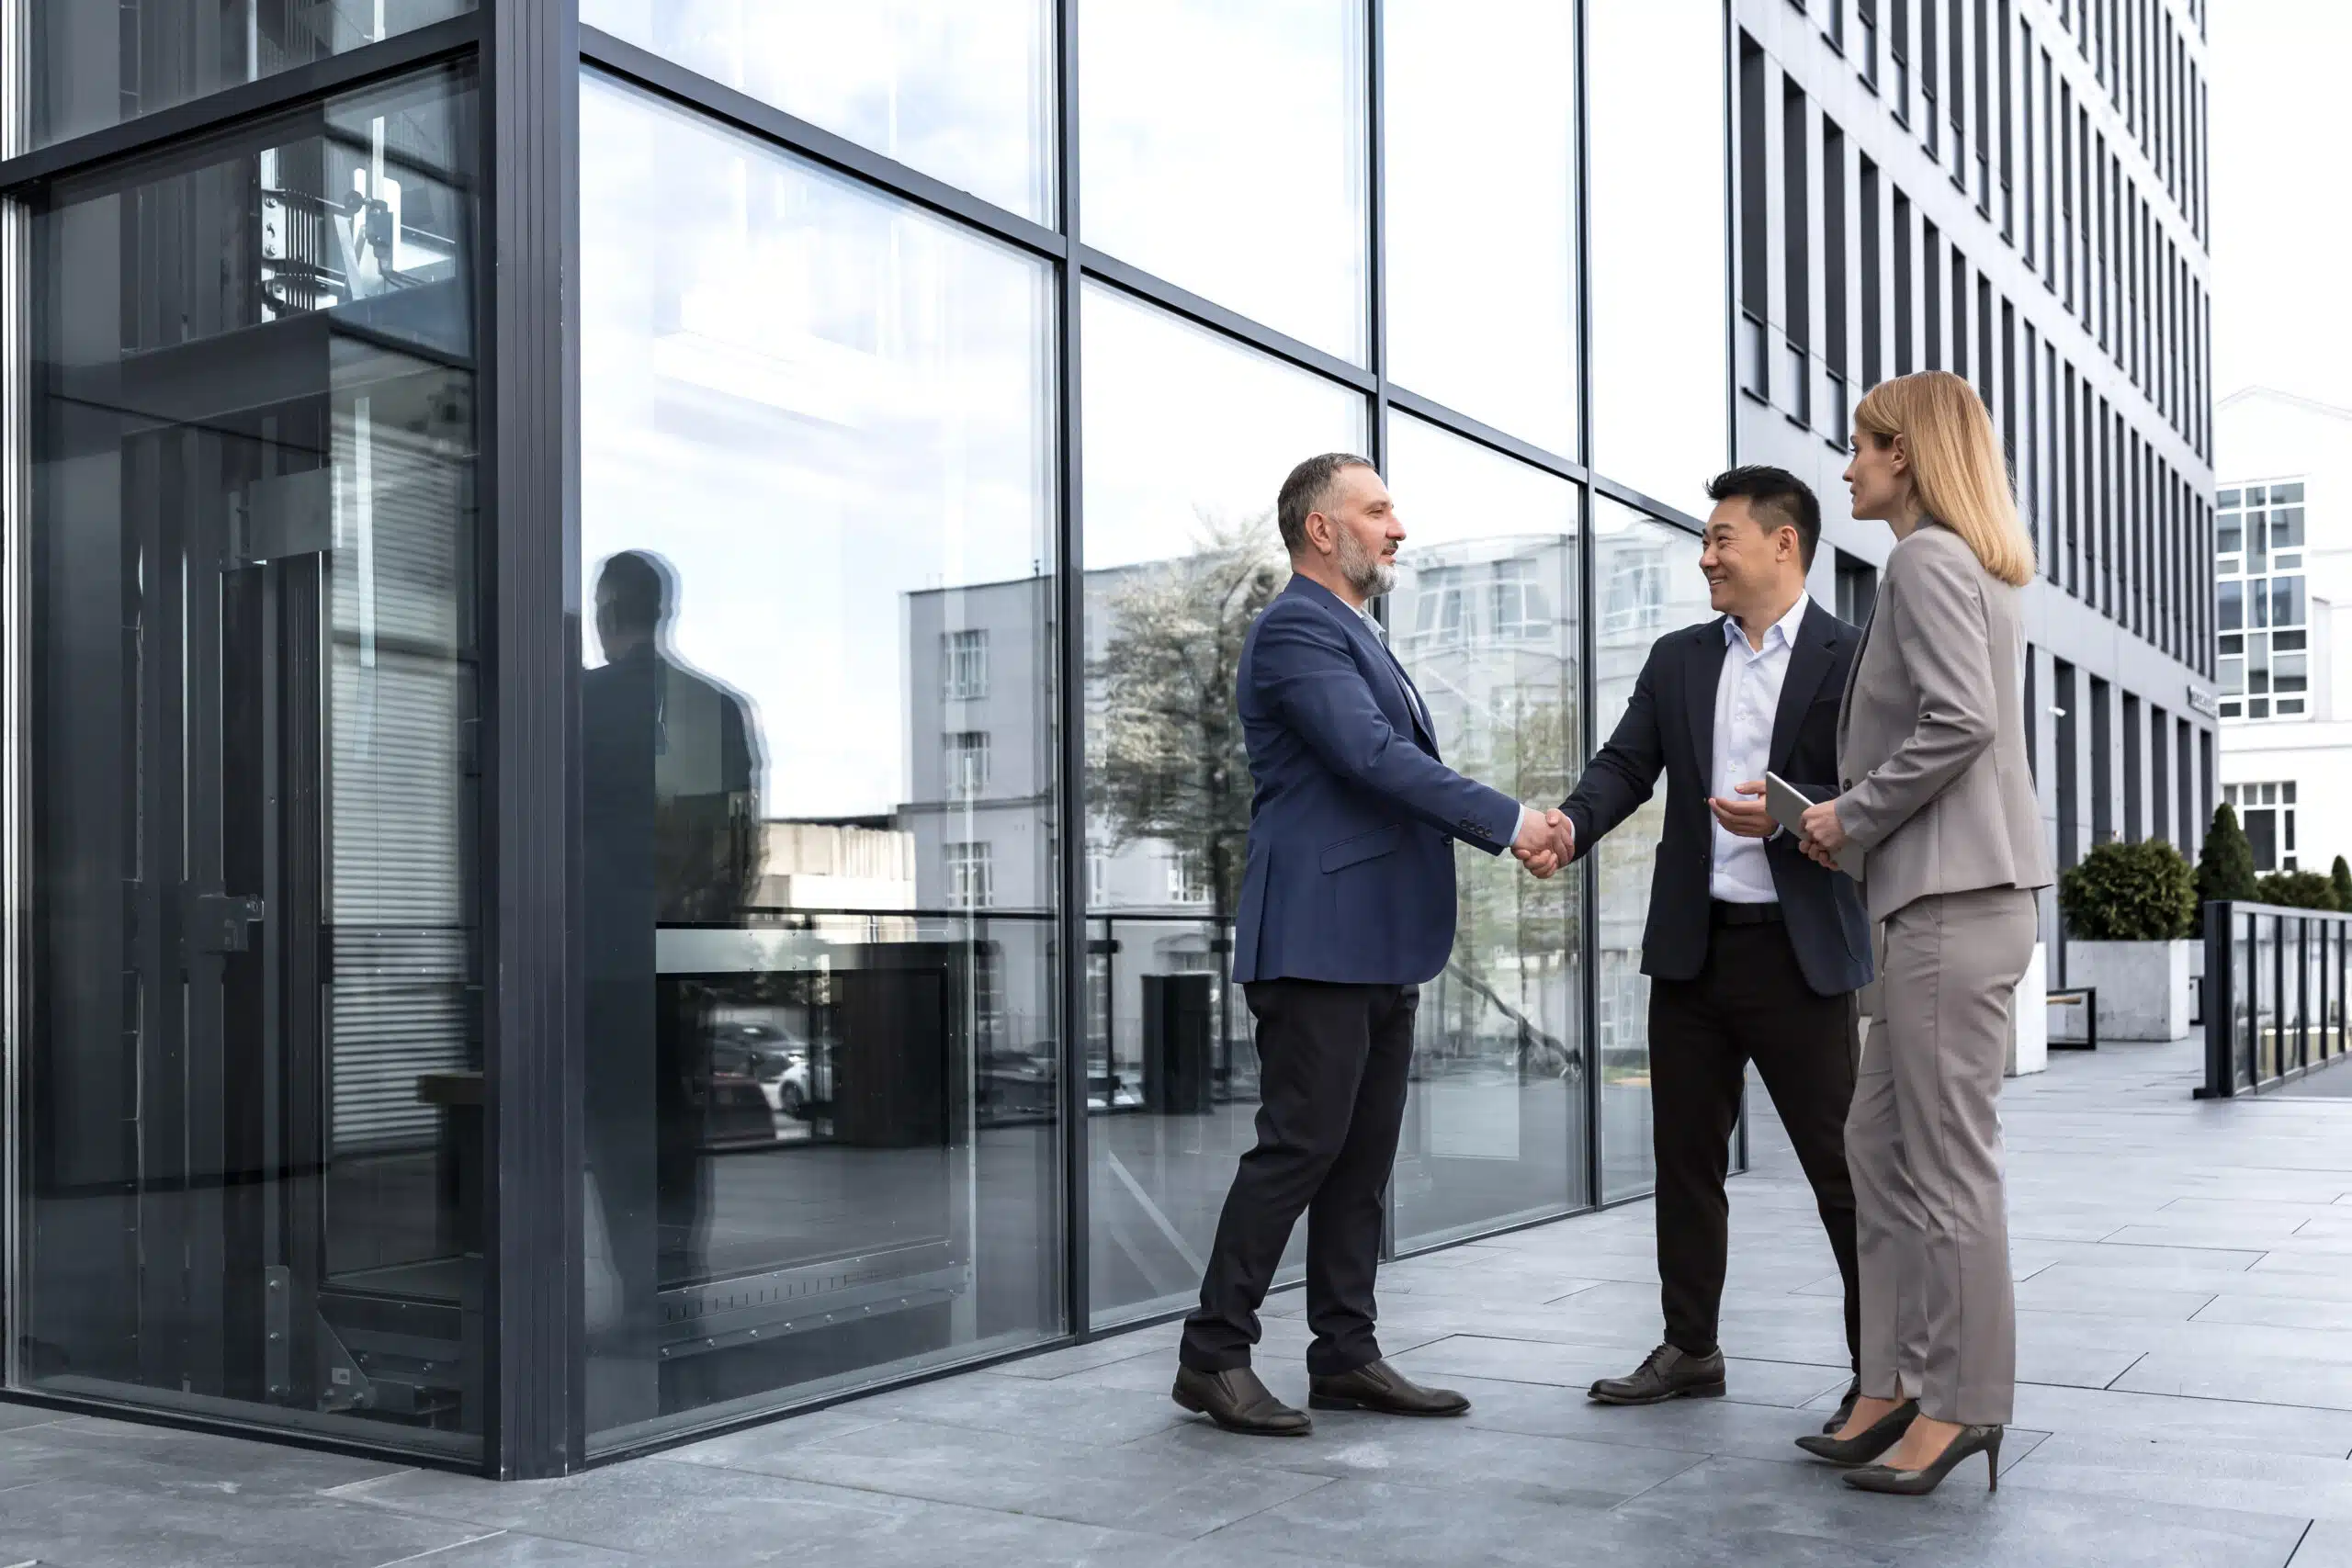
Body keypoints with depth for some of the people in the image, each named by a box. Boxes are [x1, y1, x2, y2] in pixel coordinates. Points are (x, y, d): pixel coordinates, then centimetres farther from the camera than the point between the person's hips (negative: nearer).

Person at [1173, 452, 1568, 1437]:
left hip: (1380, 946, 10)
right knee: (1300, 1143, -7)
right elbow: (1376, 757, -19)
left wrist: (1513, 827, 8)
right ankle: (1214, 1354, 2)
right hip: (1319, 939, -10)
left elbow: (1400, 765, 21)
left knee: (1363, 1157, 11)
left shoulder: (1354, 636, 22)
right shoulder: (1298, 628, -10)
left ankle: (1346, 1356, 17)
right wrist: (1506, 821, -16)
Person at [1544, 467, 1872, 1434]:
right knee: (1685, 1157, 12)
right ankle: (1690, 1350, 25)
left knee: (1842, 1165, -1)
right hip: (1693, 947, 5)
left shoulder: (1851, 658, -3)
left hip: (1800, 954, -5)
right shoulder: (1677, 660, 12)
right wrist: (1572, 823, -16)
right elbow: (1628, 764, 3)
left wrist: (1792, 816, -23)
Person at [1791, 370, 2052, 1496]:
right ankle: (1899, 1385, 18)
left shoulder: (1927, 560, -10)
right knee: (1881, 1145, 12)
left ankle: (1962, 1403, 6)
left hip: (1953, 900, -10)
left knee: (1948, 1157, -3)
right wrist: (1848, 818, 12)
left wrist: (1853, 816, -10)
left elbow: (1959, 722, -21)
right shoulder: (1970, 567, 20)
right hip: (1939, 896, 10)